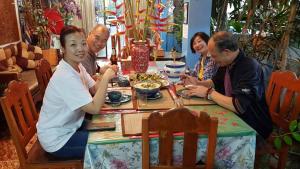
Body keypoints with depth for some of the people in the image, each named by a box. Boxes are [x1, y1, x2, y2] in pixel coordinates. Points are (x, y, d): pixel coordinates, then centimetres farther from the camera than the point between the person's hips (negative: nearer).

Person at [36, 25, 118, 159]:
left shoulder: (77, 66, -1)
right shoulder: (66, 77, -30)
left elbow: (94, 89, 1)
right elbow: (94, 108, -31)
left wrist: (108, 73, -15)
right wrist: (106, 78, -24)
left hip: (69, 126, 9)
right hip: (57, 140, -8)